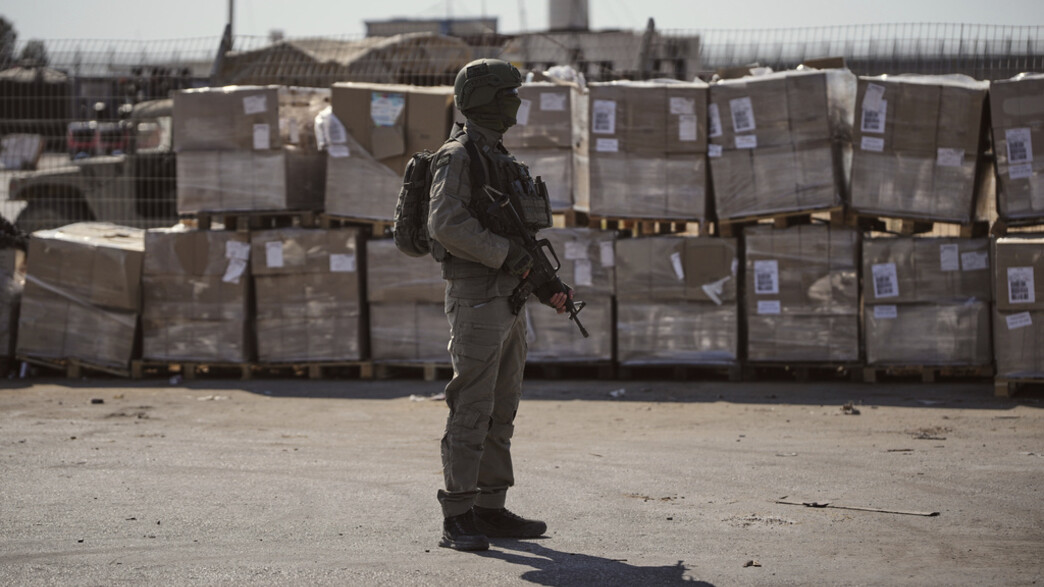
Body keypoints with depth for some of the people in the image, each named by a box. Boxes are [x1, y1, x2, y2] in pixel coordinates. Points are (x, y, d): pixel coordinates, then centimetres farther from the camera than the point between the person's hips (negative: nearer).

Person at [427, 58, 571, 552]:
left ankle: (492, 511, 15)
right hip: (476, 301, -9)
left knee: (501, 411, 10)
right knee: (471, 411, -9)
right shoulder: (458, 157, -10)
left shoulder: (499, 160, 19)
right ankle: (457, 520, -8)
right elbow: (446, 224, -23)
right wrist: (509, 254, -21)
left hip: (508, 300, 9)